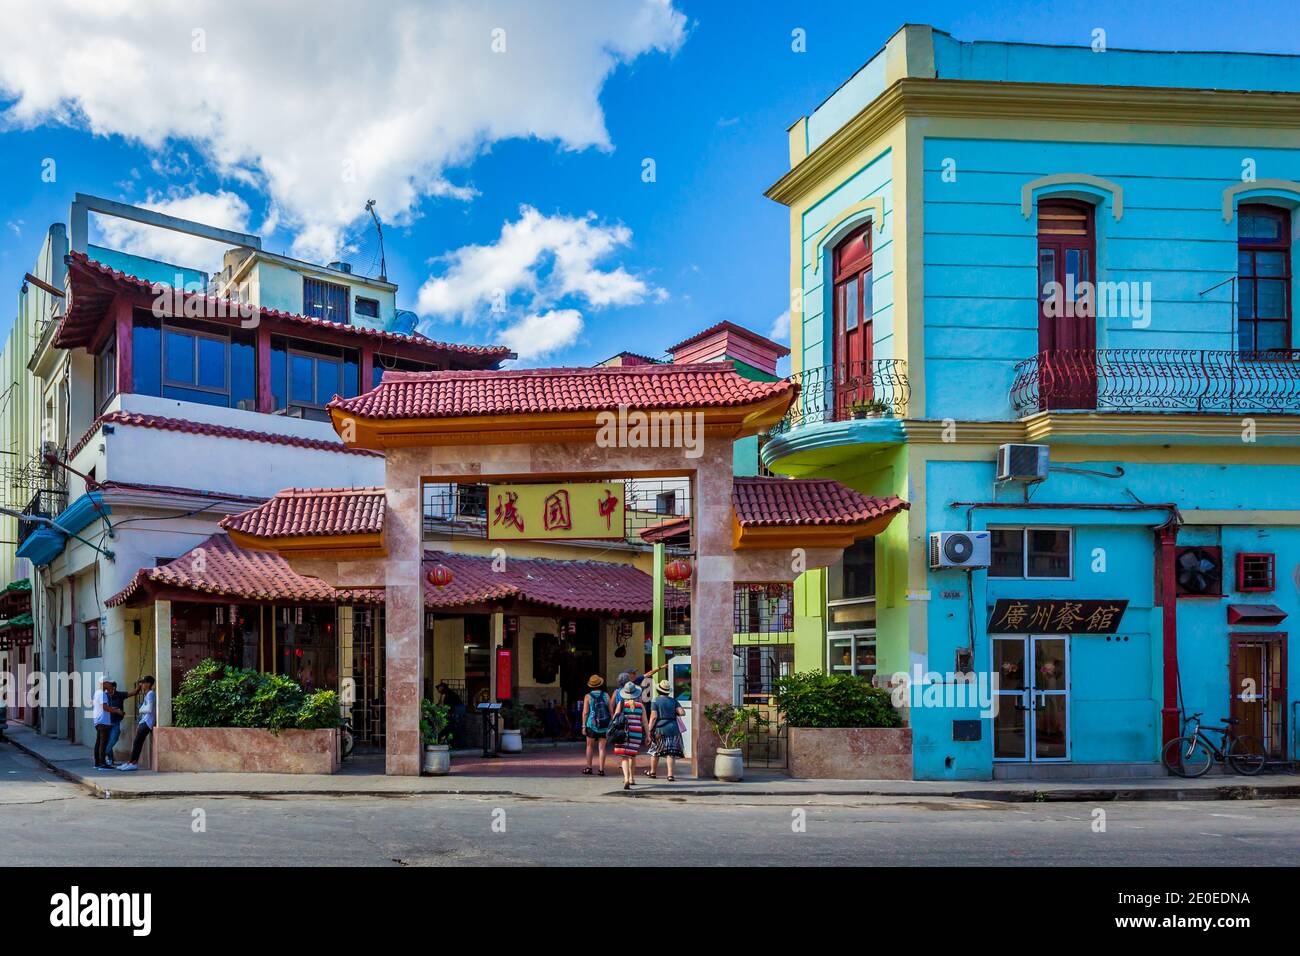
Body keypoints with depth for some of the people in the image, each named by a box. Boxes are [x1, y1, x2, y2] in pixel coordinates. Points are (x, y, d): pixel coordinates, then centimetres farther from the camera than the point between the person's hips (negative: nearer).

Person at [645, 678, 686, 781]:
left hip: (660, 729, -2)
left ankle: (653, 772, 28)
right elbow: (682, 713, -3)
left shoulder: (656, 701, -4)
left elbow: (654, 716, -11)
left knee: (655, 751, 15)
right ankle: (670, 774, -5)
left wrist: (649, 730, -8)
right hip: (672, 728, 2)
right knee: (670, 752, 3)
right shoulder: (673, 701, 5)